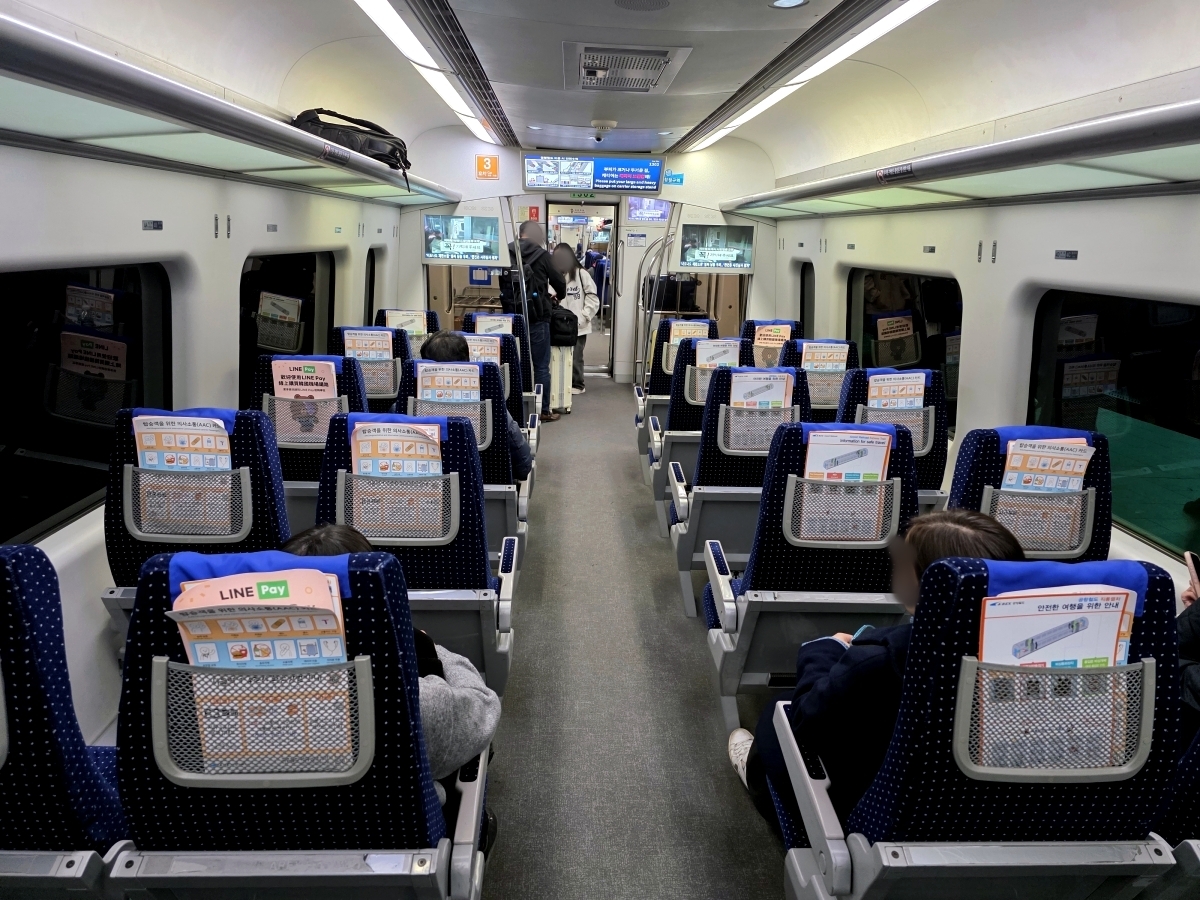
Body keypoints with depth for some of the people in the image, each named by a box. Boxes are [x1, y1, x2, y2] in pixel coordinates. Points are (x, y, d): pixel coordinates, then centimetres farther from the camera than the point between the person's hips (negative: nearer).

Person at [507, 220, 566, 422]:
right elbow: (559, 283, 3)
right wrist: (559, 294, 24)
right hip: (537, 318, -4)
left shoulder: (506, 254, 3)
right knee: (541, 366, 4)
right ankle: (543, 411, 9)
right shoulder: (541, 255, -6)